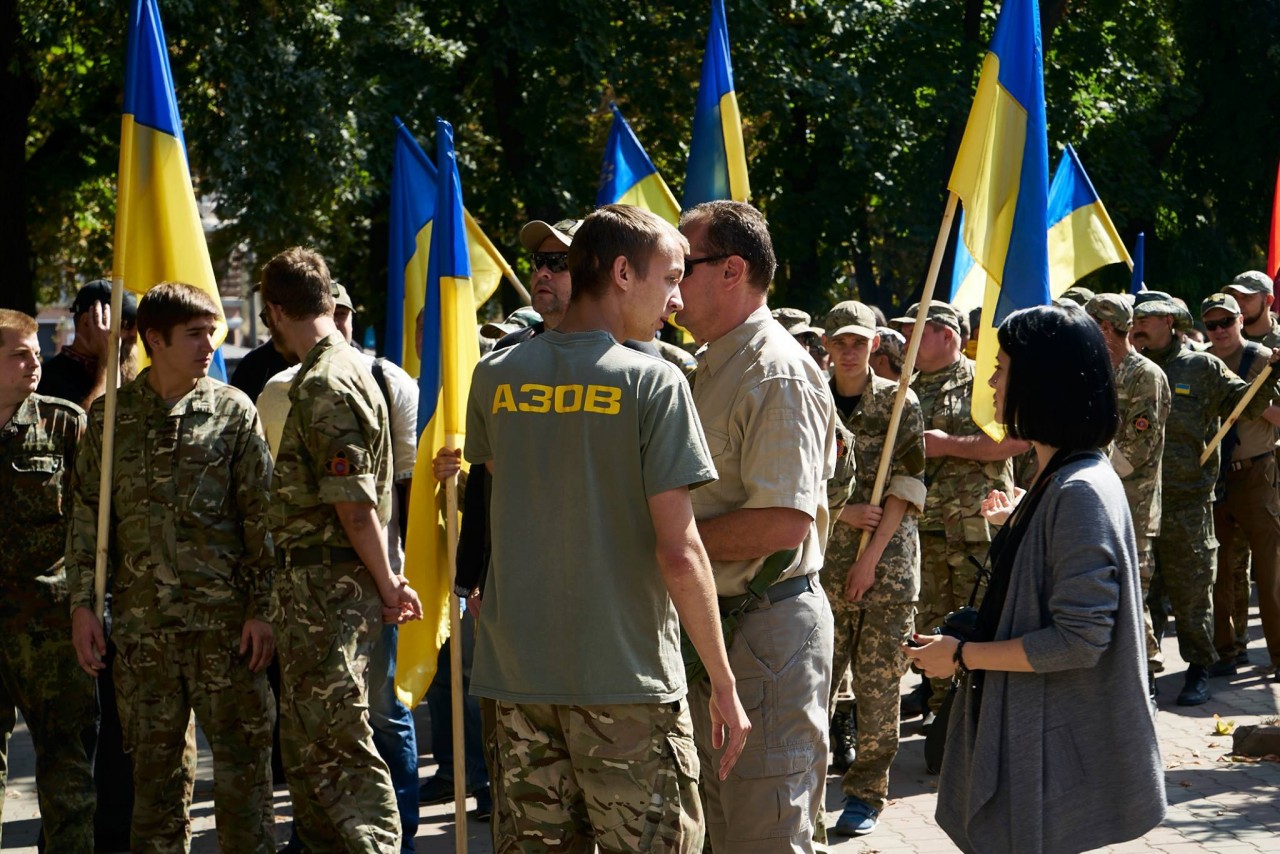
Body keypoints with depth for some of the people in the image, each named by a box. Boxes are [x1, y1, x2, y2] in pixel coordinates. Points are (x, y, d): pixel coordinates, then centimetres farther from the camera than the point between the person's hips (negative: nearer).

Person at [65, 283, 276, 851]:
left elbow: (261, 516, 1)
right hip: (142, 621, 2)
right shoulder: (110, 417, 8)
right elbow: (86, 517, 10)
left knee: (241, 758, -2)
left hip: (224, 618, -2)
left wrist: (261, 608, -5)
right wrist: (82, 605, 3)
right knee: (155, 764, 9)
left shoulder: (233, 410, 3)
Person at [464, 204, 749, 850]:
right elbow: (679, 553, -13)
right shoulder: (652, 383, -10)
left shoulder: (494, 378, 4)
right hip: (626, 677, -5)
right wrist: (723, 682, -6)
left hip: (518, 675, 5)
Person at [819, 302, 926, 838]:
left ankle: (866, 793, 10)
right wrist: (842, 512, -9)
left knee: (880, 681, 1)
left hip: (889, 558, -1)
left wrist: (872, 556, -9)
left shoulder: (899, 402, 2)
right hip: (826, 558, 1)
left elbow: (906, 486, -3)